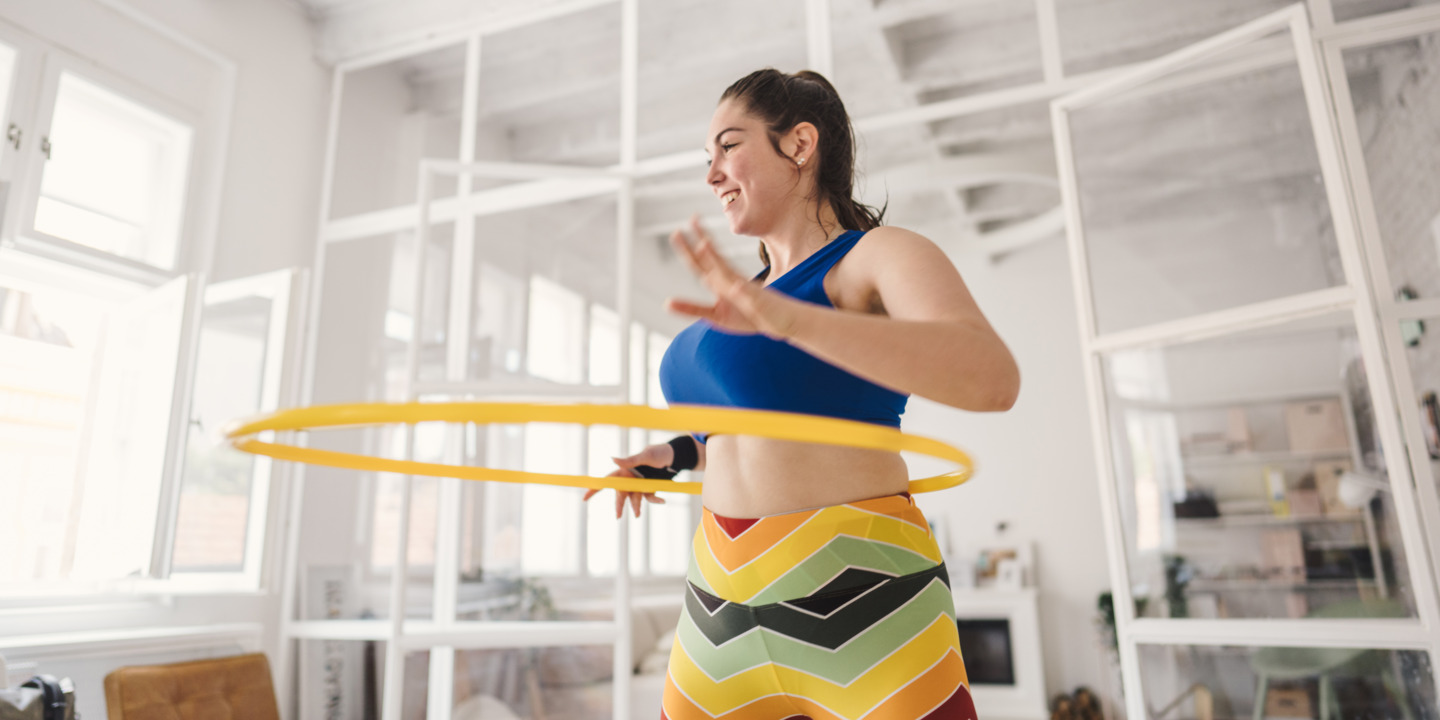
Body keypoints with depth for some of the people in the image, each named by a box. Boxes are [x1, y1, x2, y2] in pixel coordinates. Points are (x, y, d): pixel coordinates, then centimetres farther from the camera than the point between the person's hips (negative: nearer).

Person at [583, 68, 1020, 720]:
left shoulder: (881, 255, -7)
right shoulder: (750, 301, 15)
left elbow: (994, 379, -26)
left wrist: (782, 316, -34)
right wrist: (680, 455, 19)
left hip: (860, 599, -6)